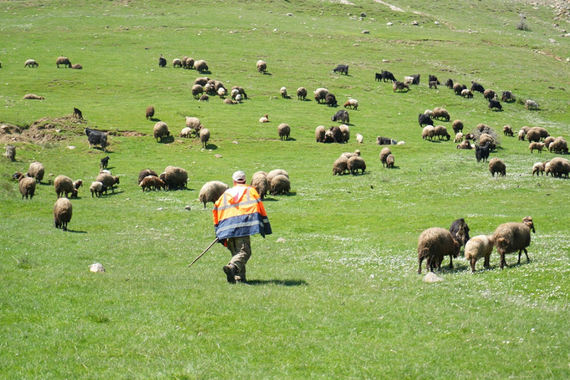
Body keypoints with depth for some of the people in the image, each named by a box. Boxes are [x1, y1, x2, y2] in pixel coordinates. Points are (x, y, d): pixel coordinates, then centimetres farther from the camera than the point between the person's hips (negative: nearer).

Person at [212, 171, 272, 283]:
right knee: (244, 252, -14)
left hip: (227, 227, 4)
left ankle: (239, 277, 2)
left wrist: (218, 228, 24)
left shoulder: (226, 194, 25)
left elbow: (216, 209, 18)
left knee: (236, 253, 14)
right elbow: (259, 206, 5)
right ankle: (233, 266, -40)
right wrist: (266, 226, 4)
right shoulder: (250, 190, 16)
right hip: (243, 225, -4)